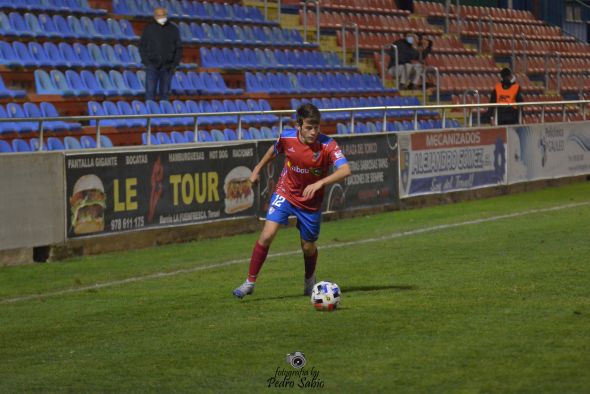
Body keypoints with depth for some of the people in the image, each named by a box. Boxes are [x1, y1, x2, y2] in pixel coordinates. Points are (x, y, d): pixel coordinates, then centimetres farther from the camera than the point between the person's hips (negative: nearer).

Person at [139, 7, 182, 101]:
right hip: (152, 65, -1)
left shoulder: (173, 29, 4)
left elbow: (179, 48, 8)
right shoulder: (149, 28, 1)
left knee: (164, 92, 4)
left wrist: (174, 64, -1)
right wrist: (146, 62, -5)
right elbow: (142, 46, 5)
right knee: (150, 91, -6)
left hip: (167, 67, 1)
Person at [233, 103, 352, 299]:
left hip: (311, 202, -1)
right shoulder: (287, 137, -15)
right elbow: (274, 150, 10)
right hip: (285, 194, 1)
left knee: (308, 247, 11)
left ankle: (310, 280, 44)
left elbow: (345, 170, -38)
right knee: (267, 235, -16)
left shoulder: (327, 145, -25)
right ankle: (250, 282, -3)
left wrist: (320, 183, -49)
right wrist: (257, 169, 18)